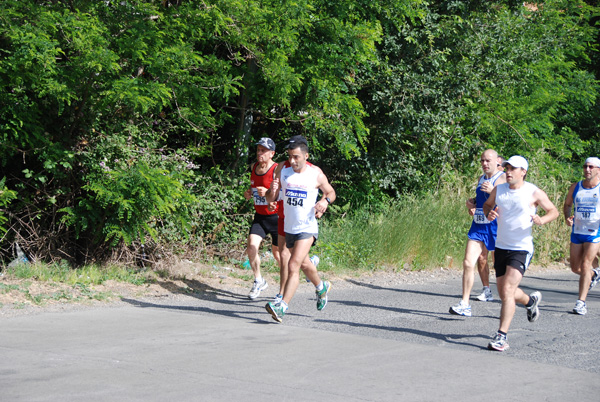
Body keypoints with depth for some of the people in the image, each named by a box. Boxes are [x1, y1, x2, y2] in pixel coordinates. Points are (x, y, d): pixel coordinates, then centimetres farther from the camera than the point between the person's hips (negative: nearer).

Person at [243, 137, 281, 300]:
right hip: (259, 216, 5)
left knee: (277, 251, 7)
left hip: (276, 217, -5)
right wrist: (249, 193, 3)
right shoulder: (254, 167, 6)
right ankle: (258, 281, 5)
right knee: (251, 246, -12)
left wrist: (267, 192, -31)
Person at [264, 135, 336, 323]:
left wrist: (325, 201, -14)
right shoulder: (283, 172, 0)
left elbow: (330, 192, 9)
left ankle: (282, 307, -25)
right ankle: (321, 287, 52)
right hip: (289, 228, 5)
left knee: (293, 266, -19)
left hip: (307, 228, -5)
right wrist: (272, 191, -21)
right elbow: (270, 199, 2)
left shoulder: (316, 174, -7)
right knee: (303, 264, 24)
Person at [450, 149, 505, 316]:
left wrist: (493, 191, -30)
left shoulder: (503, 179, -9)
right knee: (468, 263, -4)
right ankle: (464, 304, 2)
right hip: (478, 227, 6)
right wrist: (471, 202, 6)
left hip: (496, 227, -6)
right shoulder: (481, 179, 14)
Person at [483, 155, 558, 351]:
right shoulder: (499, 190, 4)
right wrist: (489, 214, -2)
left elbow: (554, 211, 4)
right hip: (501, 247, 6)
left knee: (507, 290, -19)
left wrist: (542, 220, -17)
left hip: (521, 249, -6)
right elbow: (487, 204, 22)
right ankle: (531, 301, 46)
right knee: (503, 293, 14)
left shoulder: (534, 193, -7)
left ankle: (502, 336, -16)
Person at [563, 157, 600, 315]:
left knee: (585, 265, -12)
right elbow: (567, 204, 18)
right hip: (577, 232, 4)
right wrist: (567, 217, -2)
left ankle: (581, 302, -6)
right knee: (575, 268, 9)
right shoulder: (575, 187, 5)